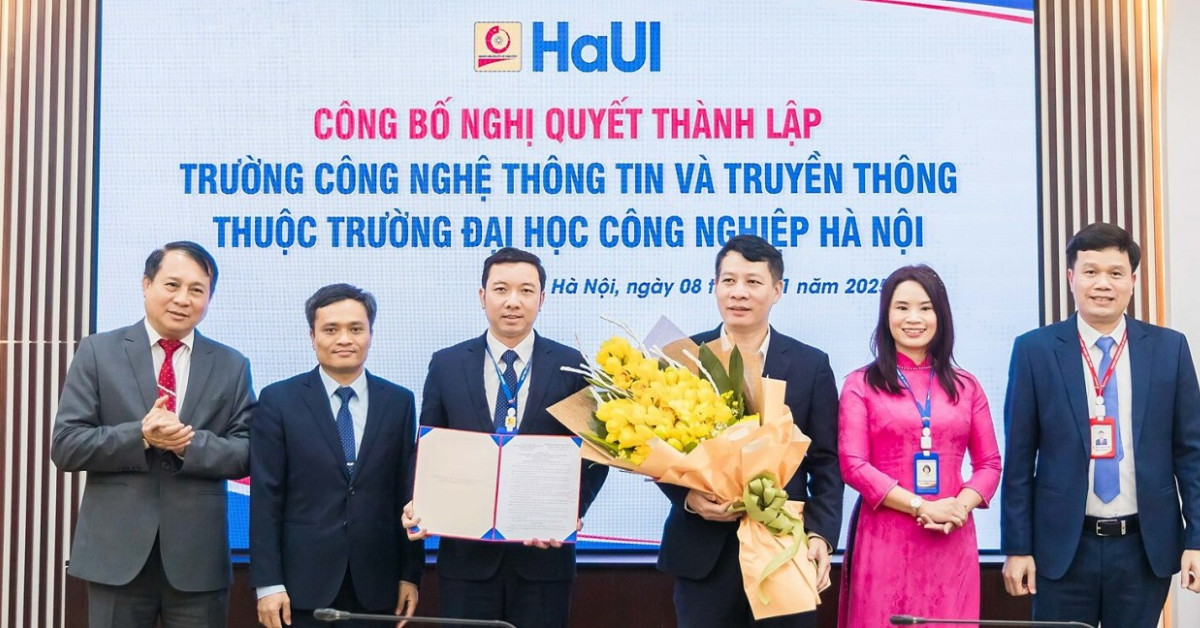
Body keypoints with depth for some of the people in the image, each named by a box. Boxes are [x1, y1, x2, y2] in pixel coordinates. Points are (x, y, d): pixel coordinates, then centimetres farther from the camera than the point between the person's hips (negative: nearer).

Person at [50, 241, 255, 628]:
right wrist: (141, 436, -18)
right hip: (116, 552, -1)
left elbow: (246, 453, 2)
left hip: (198, 556, 1)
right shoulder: (98, 352, 3)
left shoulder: (231, 366, 8)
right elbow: (66, 446, -3)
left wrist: (189, 444, -16)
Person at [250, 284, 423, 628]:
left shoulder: (399, 402, 6)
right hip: (303, 583, -2)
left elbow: (407, 494, 7)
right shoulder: (278, 401, 0)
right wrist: (268, 583, -8)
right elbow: (265, 499, -3)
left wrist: (411, 573, 4)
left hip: (376, 584, 2)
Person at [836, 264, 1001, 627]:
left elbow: (989, 463, 10)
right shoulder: (861, 385, 2)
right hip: (884, 538, -2)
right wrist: (921, 506, -13)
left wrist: (962, 505, -10)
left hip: (952, 539, 3)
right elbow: (853, 465, -5)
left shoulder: (965, 387, 11)